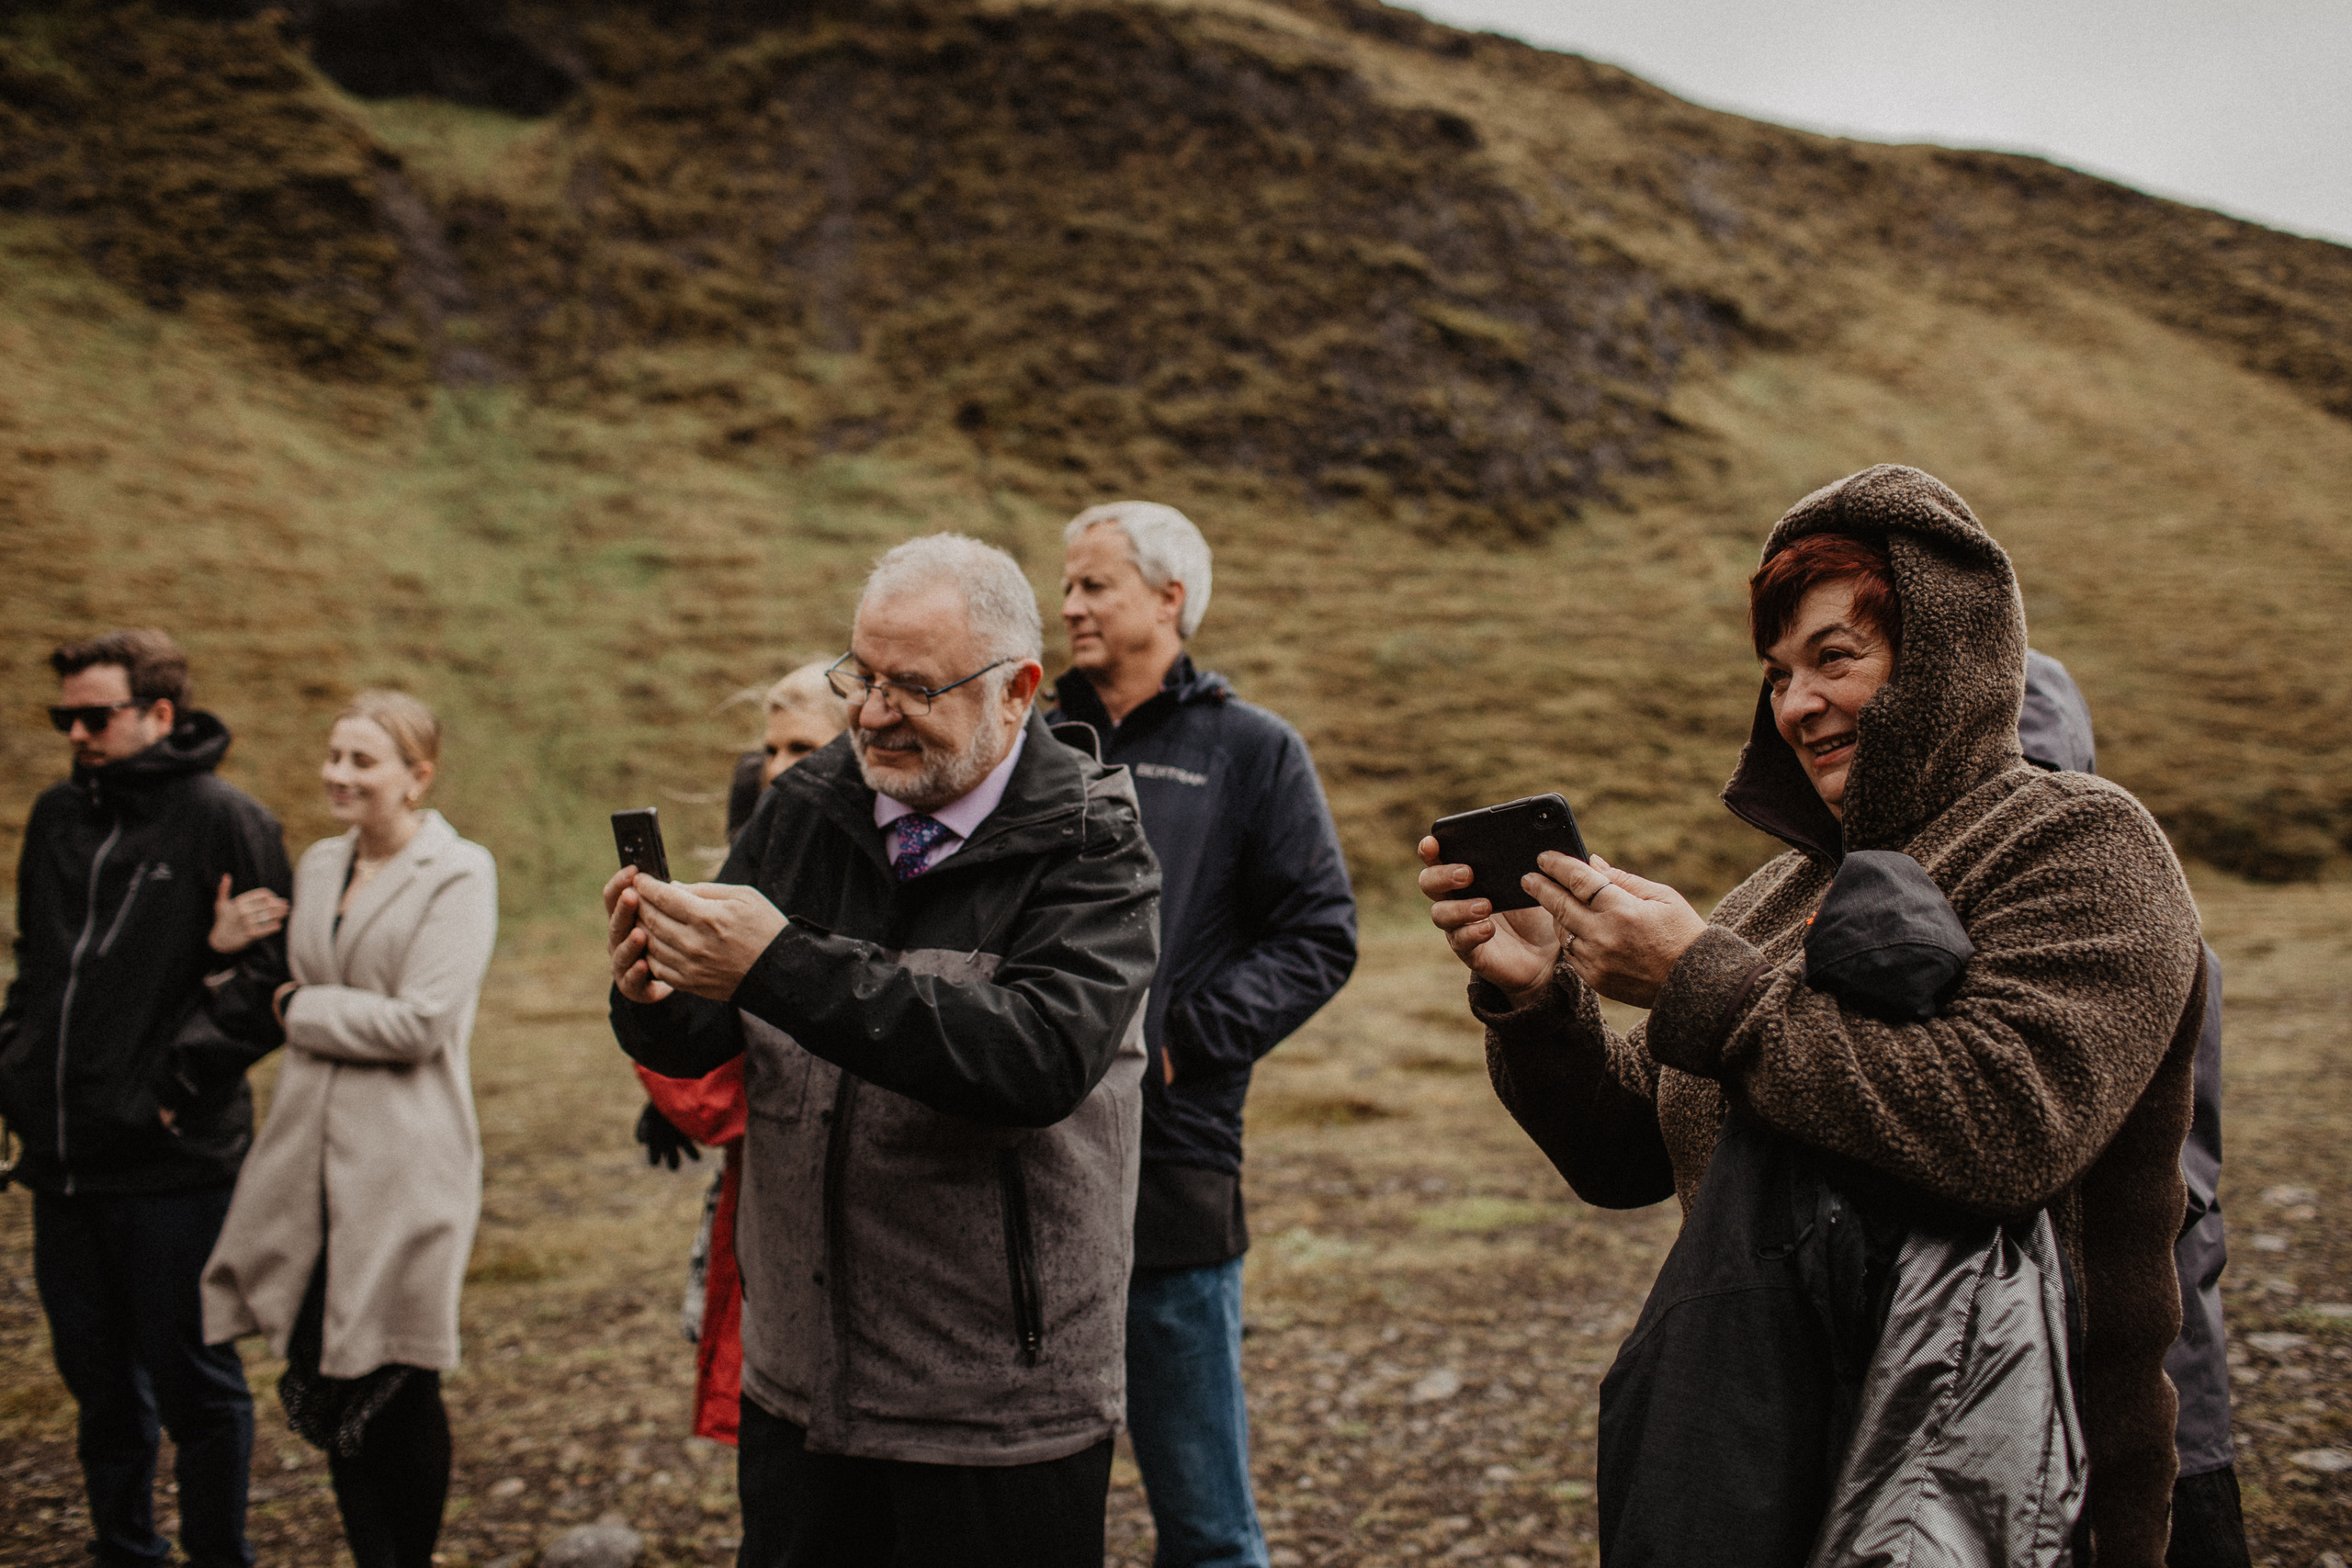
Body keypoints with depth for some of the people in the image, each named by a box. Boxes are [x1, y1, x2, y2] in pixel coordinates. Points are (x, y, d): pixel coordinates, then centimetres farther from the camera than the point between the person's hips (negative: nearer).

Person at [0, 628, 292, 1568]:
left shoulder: (223, 821, -8)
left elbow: (268, 974, -12)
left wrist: (178, 1084, -15)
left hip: (171, 1165, -6)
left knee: (192, 1381, 4)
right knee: (98, 1378, 17)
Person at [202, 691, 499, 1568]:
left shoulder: (458, 874, -8)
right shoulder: (319, 865, 12)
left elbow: (419, 1024, -17)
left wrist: (301, 1006, -7)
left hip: (404, 1163, -6)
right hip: (314, 1157, 6)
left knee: (399, 1389, 4)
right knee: (328, 1382, 8)